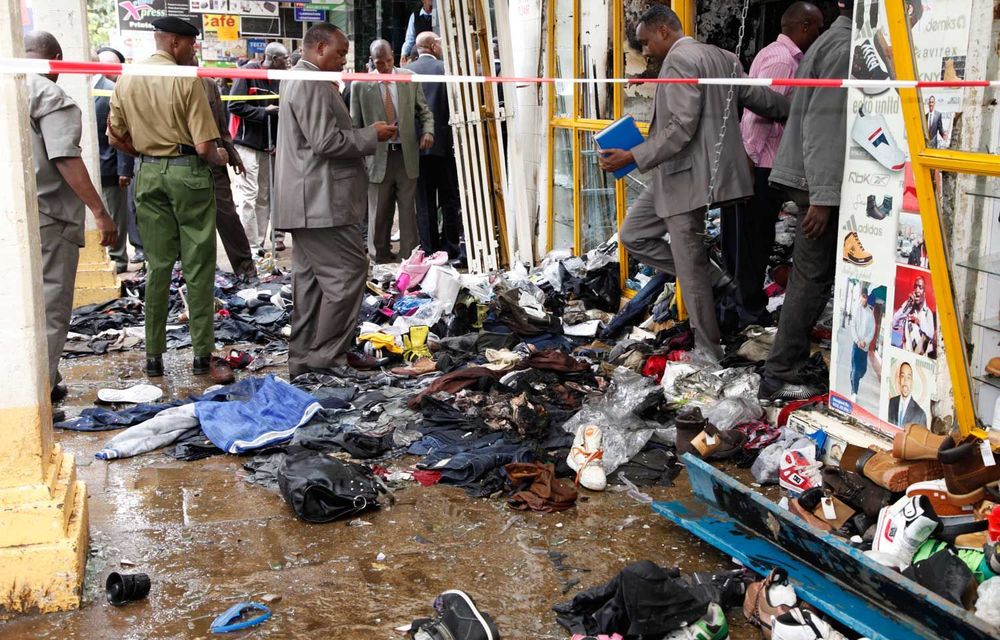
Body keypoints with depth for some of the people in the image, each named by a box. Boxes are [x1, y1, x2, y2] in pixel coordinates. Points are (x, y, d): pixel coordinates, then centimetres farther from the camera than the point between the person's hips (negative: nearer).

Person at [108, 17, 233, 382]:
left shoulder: (127, 80, 4)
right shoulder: (187, 80, -12)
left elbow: (116, 138, 10)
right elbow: (205, 146, -15)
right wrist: (219, 158, 5)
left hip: (148, 174, 5)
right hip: (188, 173, -5)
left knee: (157, 266, 11)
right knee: (198, 266, 3)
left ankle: (153, 356, 16)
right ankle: (203, 355, 7)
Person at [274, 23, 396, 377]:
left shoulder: (297, 80, 22)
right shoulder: (313, 84, -13)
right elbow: (326, 142, -20)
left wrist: (363, 136, 19)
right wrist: (371, 134, -8)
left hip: (307, 202, 11)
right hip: (322, 202, -11)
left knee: (309, 277, 11)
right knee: (348, 271, -8)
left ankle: (302, 357, 15)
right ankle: (327, 355, -5)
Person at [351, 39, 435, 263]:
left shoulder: (410, 78, 5)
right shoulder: (360, 85, 1)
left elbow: (424, 111, 12)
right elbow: (355, 125, 4)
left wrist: (428, 130, -9)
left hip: (406, 154, 1)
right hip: (378, 157, -1)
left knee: (409, 211, 2)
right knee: (380, 214, 5)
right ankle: (381, 260, 16)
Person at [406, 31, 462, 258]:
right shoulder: (445, 69, -6)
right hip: (444, 142, -2)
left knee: (424, 202, 6)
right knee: (450, 199, 7)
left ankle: (429, 249, 7)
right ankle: (450, 246, 7)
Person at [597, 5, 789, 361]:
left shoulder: (679, 59, -13)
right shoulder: (721, 57, 16)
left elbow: (682, 127, -22)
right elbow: (759, 99, 19)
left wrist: (631, 157, -20)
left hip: (687, 175, -10)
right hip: (676, 176, 10)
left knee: (690, 268, -2)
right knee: (633, 235, 15)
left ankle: (709, 352, 9)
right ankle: (709, 277, 15)